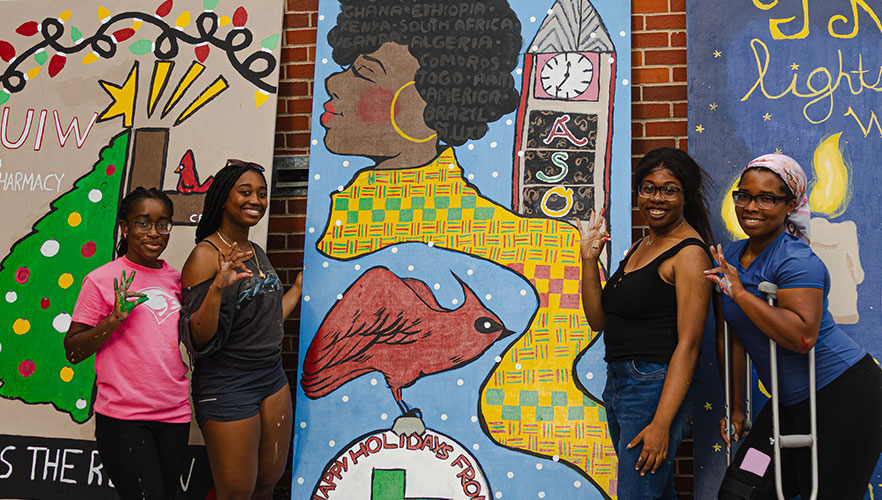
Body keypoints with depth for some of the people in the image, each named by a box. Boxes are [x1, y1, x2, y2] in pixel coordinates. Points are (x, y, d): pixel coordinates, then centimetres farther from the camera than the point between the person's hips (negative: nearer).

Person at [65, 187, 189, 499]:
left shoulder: (176, 279, 8)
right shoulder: (101, 280, -6)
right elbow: (72, 351, -4)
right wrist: (114, 319, -19)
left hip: (174, 415, 5)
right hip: (123, 417, -5)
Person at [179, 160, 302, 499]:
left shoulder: (257, 252, 9)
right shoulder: (205, 255, -14)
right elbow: (198, 340, -20)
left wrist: (300, 285, 20)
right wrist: (218, 287, -34)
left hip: (272, 377, 8)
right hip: (227, 385, -7)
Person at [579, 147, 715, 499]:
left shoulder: (689, 253, -12)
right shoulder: (640, 246, 13)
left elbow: (688, 344, -18)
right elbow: (598, 320, 10)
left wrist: (661, 423, -23)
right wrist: (589, 257, -1)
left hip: (655, 388, -8)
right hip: (617, 384, 8)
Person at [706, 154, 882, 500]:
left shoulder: (796, 260, -18)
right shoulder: (730, 256, 5)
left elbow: (802, 337, -33)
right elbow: (733, 336, 10)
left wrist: (738, 291, -27)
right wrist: (735, 406, 11)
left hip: (842, 394, -7)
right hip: (791, 403, 8)